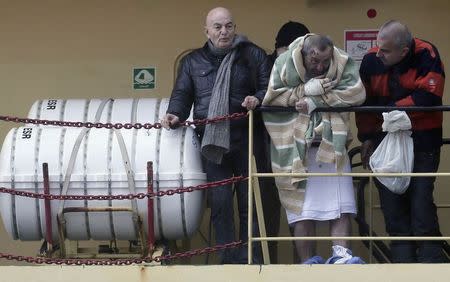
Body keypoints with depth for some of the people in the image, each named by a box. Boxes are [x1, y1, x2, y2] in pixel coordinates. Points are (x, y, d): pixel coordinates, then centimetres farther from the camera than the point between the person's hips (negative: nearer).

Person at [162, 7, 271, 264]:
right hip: (211, 142, 1)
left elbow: (269, 87, 6)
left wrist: (258, 99, -15)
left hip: (246, 140, -1)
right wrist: (176, 114, -7)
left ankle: (248, 259, 10)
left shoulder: (253, 55, 8)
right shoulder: (193, 61, 14)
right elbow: (182, 95, 12)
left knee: (249, 201, 2)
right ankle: (228, 260, 3)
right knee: (220, 201, -4)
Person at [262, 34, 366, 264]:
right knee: (302, 206, -2)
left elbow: (356, 92, -17)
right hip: (296, 148, -1)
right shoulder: (285, 64, -6)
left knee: (340, 204, -6)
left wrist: (315, 101, -21)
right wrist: (305, 90, -20)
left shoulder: (343, 64, -4)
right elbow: (272, 98, -11)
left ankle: (340, 253, -5)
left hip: (331, 146, 1)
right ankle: (308, 262, 3)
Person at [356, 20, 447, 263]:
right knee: (392, 202, 4)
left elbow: (428, 97, -22)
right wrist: (366, 138, 3)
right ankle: (403, 259, 11)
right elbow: (365, 102, 4)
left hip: (422, 140, -4)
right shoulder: (371, 60, -5)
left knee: (421, 201, -8)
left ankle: (430, 259, -1)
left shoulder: (426, 56, -16)